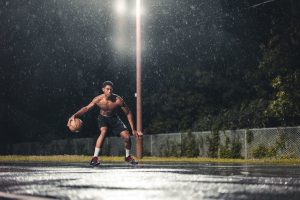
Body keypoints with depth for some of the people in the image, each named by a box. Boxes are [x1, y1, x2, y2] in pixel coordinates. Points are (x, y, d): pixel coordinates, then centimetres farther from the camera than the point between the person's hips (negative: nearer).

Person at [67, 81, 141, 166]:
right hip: (103, 118, -1)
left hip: (114, 119, 1)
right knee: (103, 132, -33)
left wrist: (133, 129, -16)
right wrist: (75, 115, -36)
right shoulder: (98, 100, -25)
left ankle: (128, 157, 18)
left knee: (127, 136, -12)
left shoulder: (118, 100, -25)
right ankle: (95, 157, -30)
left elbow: (128, 113, -15)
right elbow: (86, 108, -19)